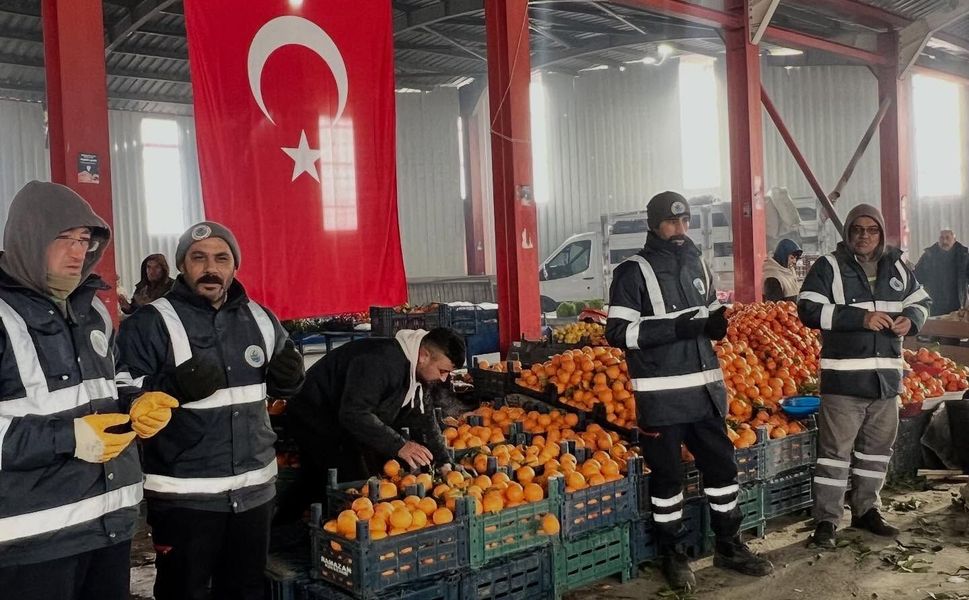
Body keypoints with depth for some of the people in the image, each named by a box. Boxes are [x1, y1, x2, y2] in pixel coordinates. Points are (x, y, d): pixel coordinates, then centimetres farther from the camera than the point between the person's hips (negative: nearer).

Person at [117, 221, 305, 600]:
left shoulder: (260, 319, 7)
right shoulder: (149, 324, -10)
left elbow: (280, 384, 19)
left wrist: (289, 377, -4)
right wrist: (175, 387, -29)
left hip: (255, 488, 5)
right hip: (184, 496, -5)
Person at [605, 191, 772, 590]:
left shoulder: (697, 265, 12)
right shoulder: (634, 272, -7)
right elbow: (618, 332, -14)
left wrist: (716, 324, -1)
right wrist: (676, 327, -22)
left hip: (706, 388, 6)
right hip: (661, 395, -6)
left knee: (722, 465, 13)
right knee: (667, 476, 4)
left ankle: (729, 546, 29)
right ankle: (672, 555, 20)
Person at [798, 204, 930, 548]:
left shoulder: (896, 267, 10)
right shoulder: (830, 266, -5)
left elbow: (921, 300, 21)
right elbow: (809, 309, -15)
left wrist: (910, 318, -4)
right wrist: (861, 317, -22)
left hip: (886, 376, 6)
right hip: (844, 377, -5)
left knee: (877, 448, 15)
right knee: (836, 450, -3)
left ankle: (865, 510, 30)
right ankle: (826, 520, 5)